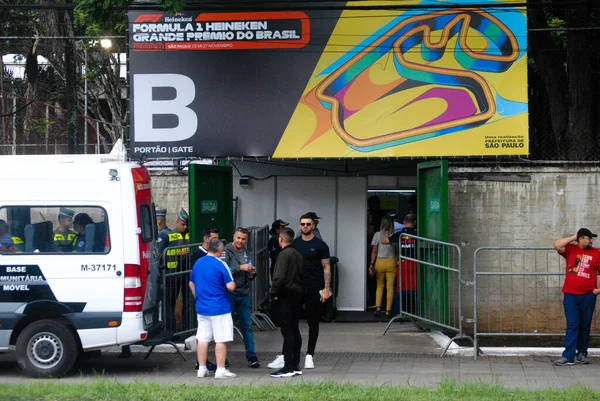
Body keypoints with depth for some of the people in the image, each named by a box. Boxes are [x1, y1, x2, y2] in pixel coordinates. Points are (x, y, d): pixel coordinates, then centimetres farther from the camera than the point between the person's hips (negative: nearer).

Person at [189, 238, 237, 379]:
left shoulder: (198, 263, 8)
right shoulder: (220, 264, -13)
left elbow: (191, 284, 18)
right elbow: (230, 287, -16)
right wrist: (233, 282, 5)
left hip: (201, 308, 6)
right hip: (219, 308, -6)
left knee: (202, 339, 10)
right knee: (221, 340, -1)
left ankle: (202, 369, 14)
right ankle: (221, 370, -1)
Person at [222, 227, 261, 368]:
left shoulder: (245, 252, 13)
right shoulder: (226, 251, -8)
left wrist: (252, 273, -1)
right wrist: (240, 268, -24)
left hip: (244, 294, 6)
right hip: (229, 294, -6)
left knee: (247, 326, 6)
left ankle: (251, 356, 10)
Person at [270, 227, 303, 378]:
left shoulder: (284, 254, -13)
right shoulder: (297, 254, 15)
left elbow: (279, 277, -21)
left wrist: (274, 293, -9)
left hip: (286, 295, -9)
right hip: (297, 294, 9)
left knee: (287, 330, -8)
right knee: (294, 330, 13)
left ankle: (288, 367, -10)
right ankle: (295, 365, 16)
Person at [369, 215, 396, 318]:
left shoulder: (377, 235, -2)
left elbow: (374, 251, -2)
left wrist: (372, 264, 1)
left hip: (379, 262, 1)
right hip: (391, 262, -1)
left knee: (379, 286, 14)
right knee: (390, 287, 3)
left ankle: (378, 307, 2)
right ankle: (388, 310, 1)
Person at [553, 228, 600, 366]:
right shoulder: (571, 249, 5)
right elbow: (557, 245, -10)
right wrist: (573, 238, -3)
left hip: (588, 295, 1)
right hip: (570, 294, -1)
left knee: (585, 325, 8)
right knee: (572, 325, -5)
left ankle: (582, 353, 18)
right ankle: (568, 356, -8)